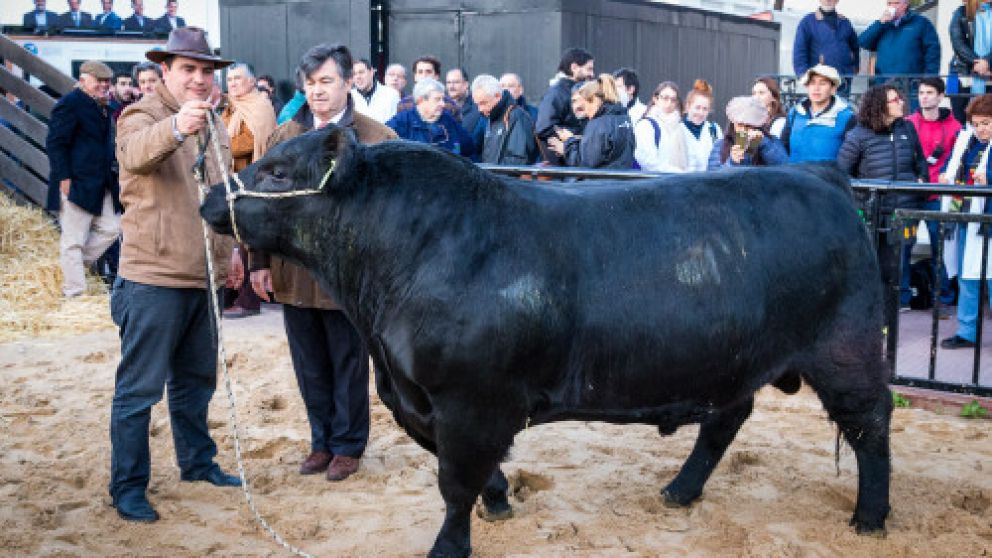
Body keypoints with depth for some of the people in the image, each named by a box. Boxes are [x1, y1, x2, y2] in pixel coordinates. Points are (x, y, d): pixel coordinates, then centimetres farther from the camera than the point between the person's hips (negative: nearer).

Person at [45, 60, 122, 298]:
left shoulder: (103, 107, 16)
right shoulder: (71, 103, -10)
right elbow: (55, 143, -14)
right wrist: (64, 178, -19)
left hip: (100, 187, 9)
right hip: (76, 185, -9)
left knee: (111, 228, 8)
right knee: (73, 240, -2)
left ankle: (71, 265, 23)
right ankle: (74, 292, 3)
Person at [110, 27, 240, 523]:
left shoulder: (214, 127, 15)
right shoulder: (142, 115, -9)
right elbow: (136, 152, -34)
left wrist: (231, 250, 22)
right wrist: (176, 127, -53)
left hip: (204, 278, 7)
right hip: (152, 278, -7)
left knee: (196, 380, 18)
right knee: (139, 388, -2)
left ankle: (197, 463, 32)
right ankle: (127, 488, 7)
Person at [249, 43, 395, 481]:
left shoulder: (376, 139, -4)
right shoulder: (283, 138, 7)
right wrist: (260, 261, 3)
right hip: (294, 275, 4)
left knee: (349, 366, 9)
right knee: (310, 369, 15)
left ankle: (347, 445, 24)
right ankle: (321, 441, 30)